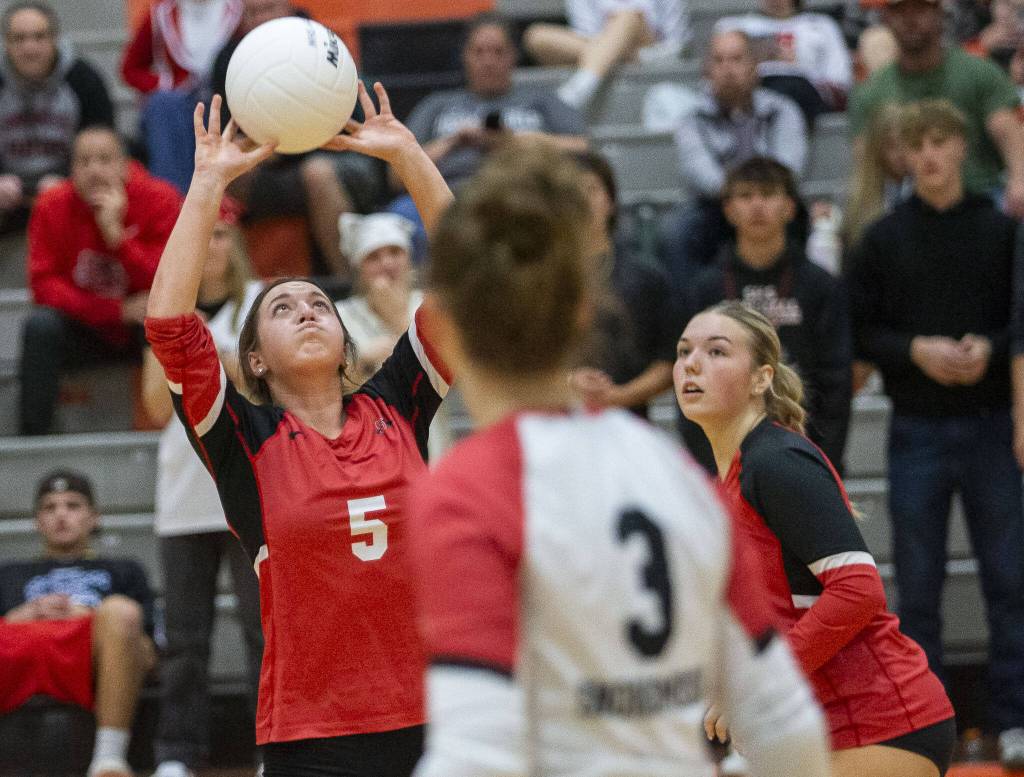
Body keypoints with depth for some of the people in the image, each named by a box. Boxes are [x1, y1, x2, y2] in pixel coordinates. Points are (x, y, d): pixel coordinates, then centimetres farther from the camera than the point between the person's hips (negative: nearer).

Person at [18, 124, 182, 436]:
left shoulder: (160, 200, -14)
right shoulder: (52, 206, -10)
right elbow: (44, 285, -15)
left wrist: (116, 233, -31)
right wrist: (119, 310, -24)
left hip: (142, 329, -1)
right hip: (84, 331, 1)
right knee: (40, 325, -27)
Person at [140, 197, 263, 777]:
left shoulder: (259, 304, 4)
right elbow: (159, 406, 6)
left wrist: (216, 350, -13)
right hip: (184, 495, 3)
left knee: (263, 625, -5)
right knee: (185, 636, 4)